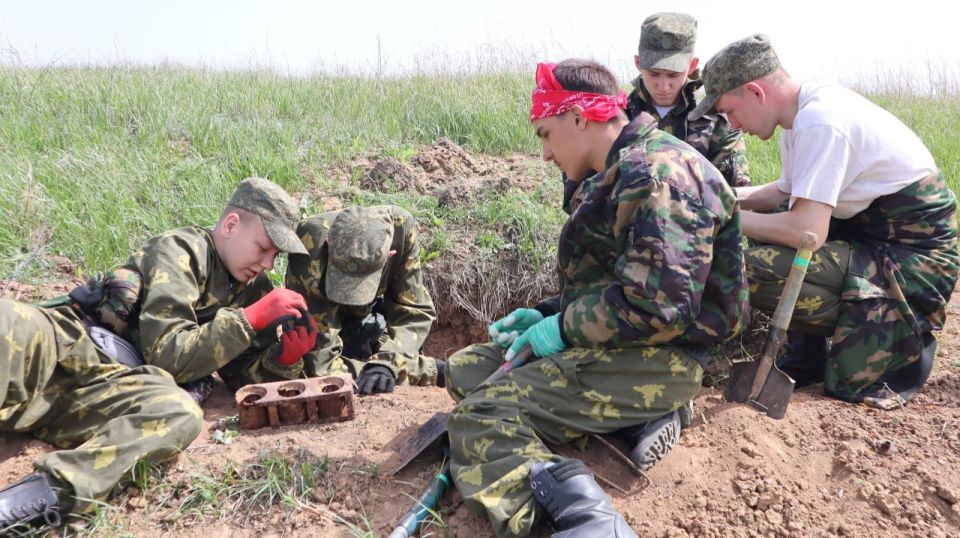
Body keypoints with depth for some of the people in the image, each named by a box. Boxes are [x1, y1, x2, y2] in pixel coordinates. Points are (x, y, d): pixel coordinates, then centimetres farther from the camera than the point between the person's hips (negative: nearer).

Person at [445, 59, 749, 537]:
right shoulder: (620, 173, 16)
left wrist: (563, 328, -15)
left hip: (655, 359, -11)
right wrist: (548, 317, 9)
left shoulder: (655, 175, -18)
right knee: (464, 369, 10)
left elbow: (659, 307, -28)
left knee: (478, 417, -20)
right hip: (614, 345, 11)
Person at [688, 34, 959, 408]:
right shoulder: (806, 111, 6)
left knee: (750, 270, -22)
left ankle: (898, 338, -1)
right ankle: (809, 351, 14)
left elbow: (806, 232, -28)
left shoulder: (820, 122, -23)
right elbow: (786, 193, 20)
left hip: (910, 260, -10)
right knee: (766, 224, 11)